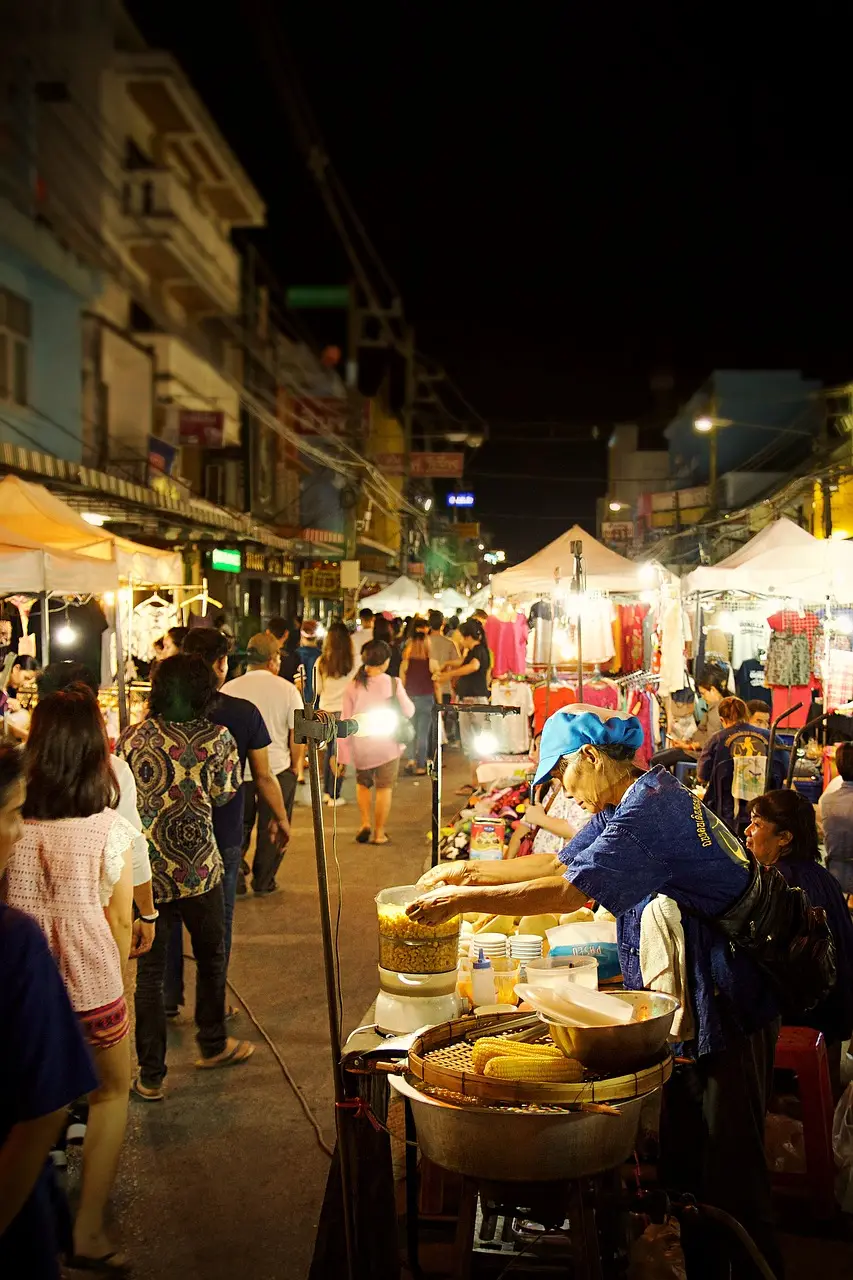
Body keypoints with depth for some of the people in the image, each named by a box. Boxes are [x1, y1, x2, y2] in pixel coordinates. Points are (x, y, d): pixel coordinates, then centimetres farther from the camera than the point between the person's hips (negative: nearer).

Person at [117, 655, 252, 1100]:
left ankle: (151, 1076, 14)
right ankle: (213, 1044, 38)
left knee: (149, 971, 9)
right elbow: (224, 795, 0)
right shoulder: (218, 738, -8)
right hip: (198, 868, -1)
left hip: (144, 870, 2)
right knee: (211, 955, 21)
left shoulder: (131, 738, -2)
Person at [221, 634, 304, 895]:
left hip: (237, 770, 1)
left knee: (239, 827, 19)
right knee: (271, 829, 13)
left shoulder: (228, 689, -6)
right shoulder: (287, 689, -8)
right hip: (278, 769, -1)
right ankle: (263, 882, 21)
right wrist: (295, 765, 8)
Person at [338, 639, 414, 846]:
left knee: (363, 783, 23)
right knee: (384, 788, 9)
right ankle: (379, 833, 13)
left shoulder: (353, 686, -6)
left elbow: (346, 721, -2)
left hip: (361, 744, 2)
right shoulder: (393, 684, -11)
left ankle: (365, 823, 12)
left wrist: (342, 753, 4)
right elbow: (408, 712, -1)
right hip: (387, 743, -2)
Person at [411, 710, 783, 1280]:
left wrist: (460, 900, -21)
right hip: (685, 1007, 10)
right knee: (683, 1160, 19)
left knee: (731, 1174, 2)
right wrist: (469, 870, 10)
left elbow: (568, 890, -28)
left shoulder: (653, 806, -23)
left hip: (727, 1011, -10)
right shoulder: (628, 804, 9)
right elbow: (561, 862, 16)